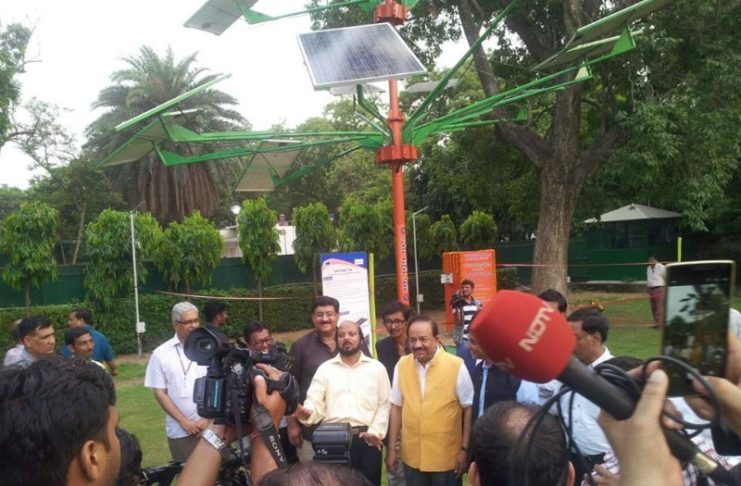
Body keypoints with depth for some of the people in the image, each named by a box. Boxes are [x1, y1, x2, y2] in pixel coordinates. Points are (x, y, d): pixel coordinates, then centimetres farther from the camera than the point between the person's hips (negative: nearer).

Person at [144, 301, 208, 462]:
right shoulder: (161, 353, 0)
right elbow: (159, 393, 0)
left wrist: (208, 418, -7)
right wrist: (183, 421, -7)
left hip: (210, 426, 0)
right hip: (179, 431, 0)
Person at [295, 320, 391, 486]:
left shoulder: (377, 368, 9)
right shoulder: (325, 368, 9)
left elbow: (384, 405, 4)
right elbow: (316, 403, 1)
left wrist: (376, 432, -8)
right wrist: (307, 413, -21)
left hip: (367, 439, 0)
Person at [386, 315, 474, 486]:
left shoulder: (456, 366, -12)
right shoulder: (401, 365, -2)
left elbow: (469, 409, -5)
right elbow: (396, 407, 5)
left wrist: (465, 449, -6)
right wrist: (391, 448, 6)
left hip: (446, 458, -3)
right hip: (412, 457, 3)